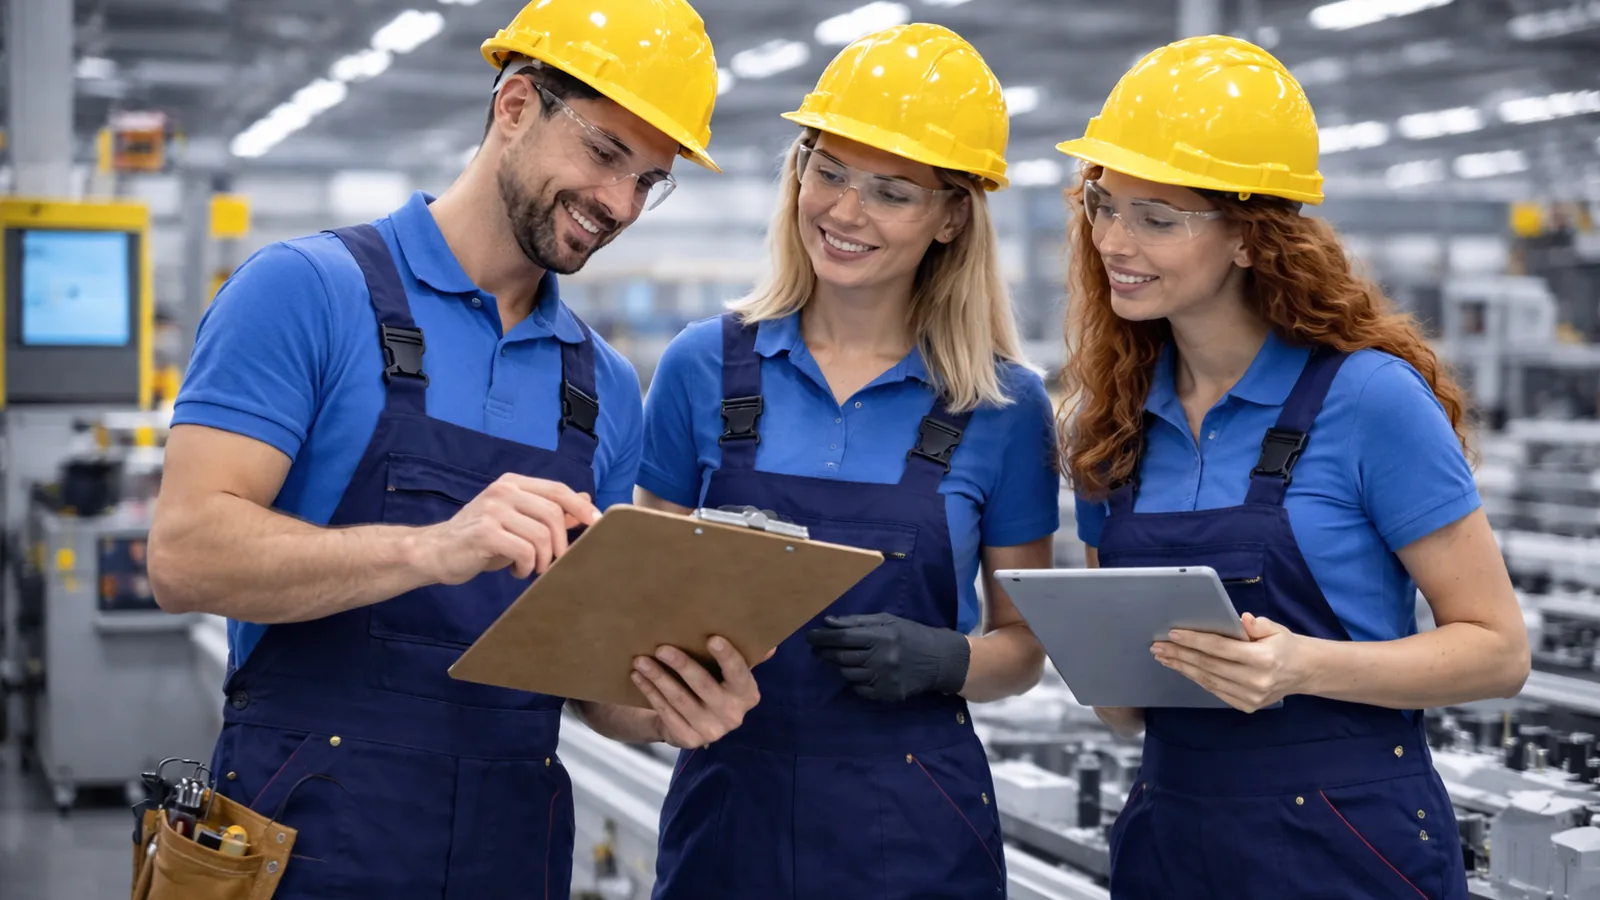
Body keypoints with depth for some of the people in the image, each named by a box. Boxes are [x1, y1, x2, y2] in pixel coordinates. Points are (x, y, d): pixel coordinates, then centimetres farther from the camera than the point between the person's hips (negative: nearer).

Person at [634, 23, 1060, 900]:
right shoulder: (704, 368, 1)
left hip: (913, 827, -1)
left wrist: (940, 659, -13)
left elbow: (1023, 644, 7)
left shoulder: (1004, 407, 0)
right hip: (727, 804, 1)